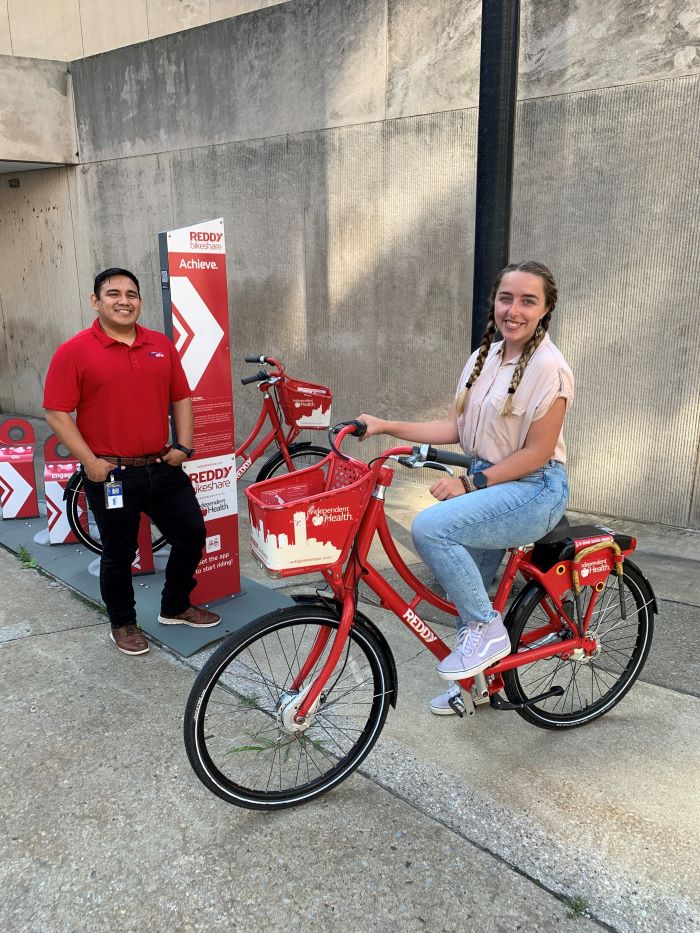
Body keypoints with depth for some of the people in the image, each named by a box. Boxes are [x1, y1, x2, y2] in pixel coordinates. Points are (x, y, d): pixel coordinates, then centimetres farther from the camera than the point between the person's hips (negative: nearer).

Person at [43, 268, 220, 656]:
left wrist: (183, 445, 0)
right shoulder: (73, 352, -8)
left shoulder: (162, 345, 6)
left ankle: (175, 607, 35)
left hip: (163, 468, 5)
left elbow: (181, 398, 11)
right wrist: (89, 461, -15)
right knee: (119, 554, 10)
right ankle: (122, 623, 32)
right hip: (110, 475, -4)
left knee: (192, 536, 12)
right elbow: (56, 413, -9)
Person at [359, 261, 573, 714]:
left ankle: (487, 629, -8)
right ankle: (475, 680, 37)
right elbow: (455, 427, 5)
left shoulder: (548, 367, -16)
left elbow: (536, 452, -17)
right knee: (469, 584, 14)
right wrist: (386, 426, -3)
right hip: (487, 485, 8)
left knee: (429, 527, -27)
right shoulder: (484, 358, 7)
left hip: (534, 490, -8)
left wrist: (469, 483, -18)